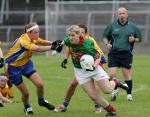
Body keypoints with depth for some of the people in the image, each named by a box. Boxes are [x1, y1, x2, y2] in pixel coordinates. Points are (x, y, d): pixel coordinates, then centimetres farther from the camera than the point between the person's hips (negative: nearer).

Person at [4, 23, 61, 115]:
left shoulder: (33, 38, -10)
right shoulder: (23, 41, -34)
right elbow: (38, 49, -46)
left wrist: (52, 43, -22)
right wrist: (52, 47, -49)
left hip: (26, 63, 6)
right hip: (13, 67, -6)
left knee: (40, 84, -11)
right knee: (25, 92, -4)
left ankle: (42, 101, 18)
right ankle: (27, 107, 28)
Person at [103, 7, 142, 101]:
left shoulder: (133, 26, 7)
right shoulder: (112, 26, 7)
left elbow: (139, 38, 15)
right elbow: (105, 36, 16)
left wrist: (133, 39, -6)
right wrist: (107, 44, -3)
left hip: (126, 54, 0)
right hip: (113, 53, 0)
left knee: (127, 75, 2)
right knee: (111, 74, -7)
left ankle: (129, 94, 15)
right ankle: (115, 90, 19)